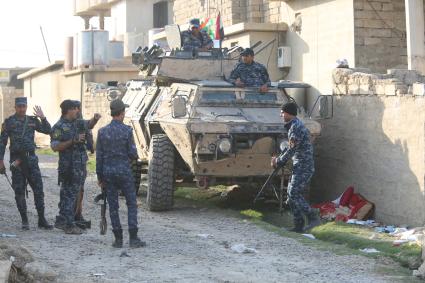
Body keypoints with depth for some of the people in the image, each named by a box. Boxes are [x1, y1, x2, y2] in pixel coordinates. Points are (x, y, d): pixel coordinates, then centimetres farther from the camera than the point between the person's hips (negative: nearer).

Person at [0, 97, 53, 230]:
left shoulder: (32, 121, 9)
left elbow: (48, 131, 8)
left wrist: (43, 118, -6)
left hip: (31, 159, 2)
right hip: (17, 160, -2)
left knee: (38, 189, 0)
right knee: (19, 191, 2)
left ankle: (42, 219, 6)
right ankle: (24, 220, 11)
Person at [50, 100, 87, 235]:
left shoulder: (76, 124, 12)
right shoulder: (59, 127, -11)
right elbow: (55, 147, -18)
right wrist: (73, 141, -23)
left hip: (79, 166, 8)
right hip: (69, 167, -8)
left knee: (67, 194, 15)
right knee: (69, 195, -5)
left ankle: (61, 221, 24)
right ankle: (69, 225, -3)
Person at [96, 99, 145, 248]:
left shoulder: (102, 132, 1)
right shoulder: (127, 131, -8)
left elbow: (99, 156, 3)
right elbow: (133, 154, -8)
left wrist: (100, 176, 10)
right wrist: (134, 156, 17)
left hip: (108, 171, 3)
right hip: (124, 171, -3)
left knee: (113, 206, 7)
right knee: (132, 204, 6)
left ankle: (118, 239, 8)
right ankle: (133, 238, 0)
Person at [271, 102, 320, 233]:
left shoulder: (296, 127, -15)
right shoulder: (294, 126, 19)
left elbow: (292, 149, -18)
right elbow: (293, 149, 22)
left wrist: (278, 161, -7)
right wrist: (279, 160, 12)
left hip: (303, 167, -10)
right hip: (299, 167, 10)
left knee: (294, 194, -13)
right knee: (292, 195, 8)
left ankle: (313, 218, -11)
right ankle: (298, 226, 10)